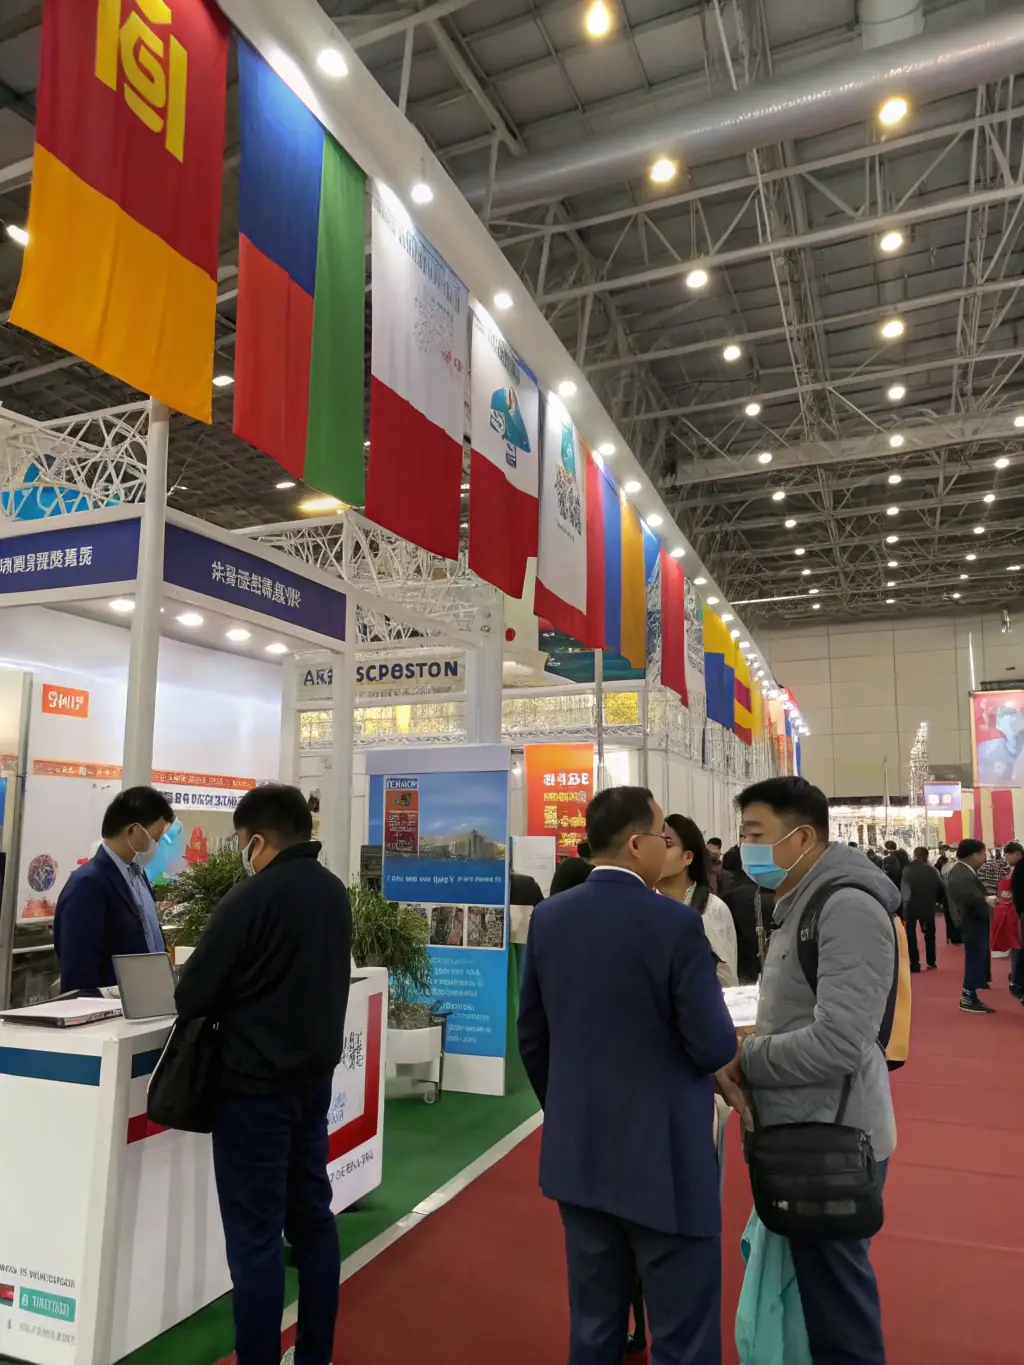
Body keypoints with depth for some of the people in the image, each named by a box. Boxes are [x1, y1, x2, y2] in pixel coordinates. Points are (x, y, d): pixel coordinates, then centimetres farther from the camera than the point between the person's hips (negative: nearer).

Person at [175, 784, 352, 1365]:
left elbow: (192, 997, -14)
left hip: (256, 1085, -8)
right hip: (315, 1077, 8)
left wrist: (225, 1001, 6)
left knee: (256, 1234, 4)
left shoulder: (252, 898, -20)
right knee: (313, 1219, 17)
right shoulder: (335, 891, 3)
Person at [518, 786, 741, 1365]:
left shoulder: (549, 917, -2)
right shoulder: (676, 923, -20)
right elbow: (714, 1047, -17)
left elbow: (532, 1036, 5)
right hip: (665, 1157, -5)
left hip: (577, 1153, 6)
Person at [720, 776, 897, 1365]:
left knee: (834, 1301, 7)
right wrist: (746, 1043, 3)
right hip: (805, 1132, 9)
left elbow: (837, 1044, -29)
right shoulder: (803, 903, 9)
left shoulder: (847, 907, -22)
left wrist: (742, 1060, -17)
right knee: (816, 1288, 22)